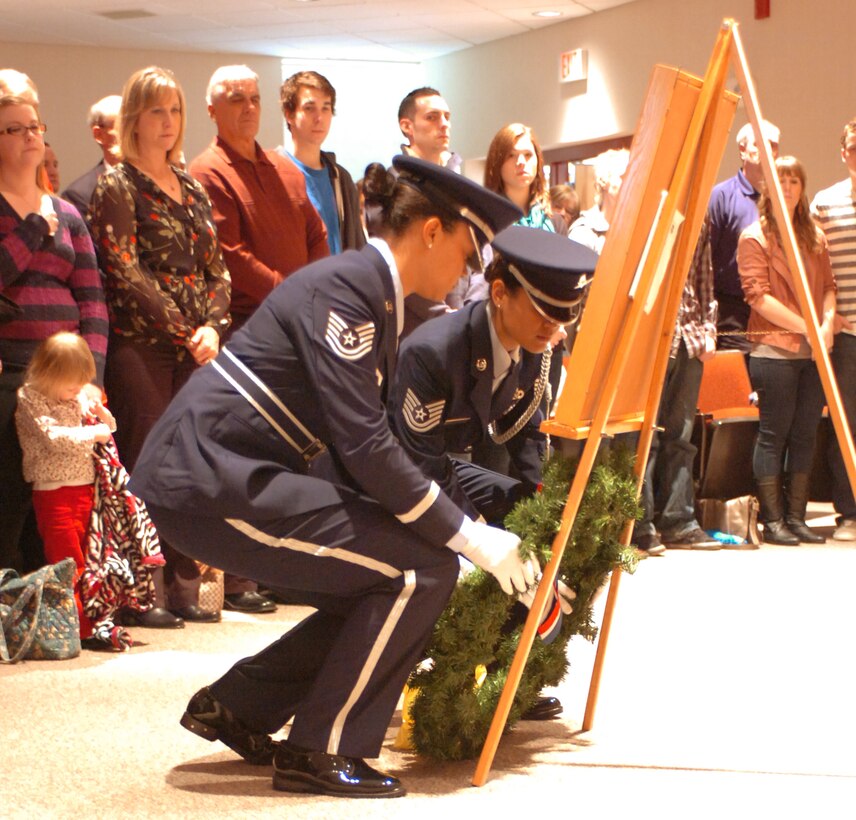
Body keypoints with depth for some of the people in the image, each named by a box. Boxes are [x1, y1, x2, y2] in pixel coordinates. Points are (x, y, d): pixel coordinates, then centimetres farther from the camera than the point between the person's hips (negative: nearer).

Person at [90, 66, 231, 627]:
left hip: (195, 347, 6)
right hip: (140, 344, -6)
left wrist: (212, 326, -4)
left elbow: (217, 267, 14)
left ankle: (182, 587, 10)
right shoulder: (117, 186, -1)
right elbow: (124, 271, -9)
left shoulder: (192, 188, 18)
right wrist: (182, 328, -12)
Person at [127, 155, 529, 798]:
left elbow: (371, 445, 20)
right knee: (422, 570, -13)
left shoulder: (376, 296, 16)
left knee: (385, 594, 14)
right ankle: (321, 753, -3)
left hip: (233, 475, 10)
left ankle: (233, 708, 23)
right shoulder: (344, 287, -15)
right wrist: (470, 537, -15)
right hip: (208, 478, -10)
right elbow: (364, 447, -21)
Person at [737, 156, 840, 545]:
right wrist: (806, 326, -14)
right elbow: (758, 295, -10)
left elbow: (828, 285, 13)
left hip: (813, 351, 5)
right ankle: (772, 520, 4)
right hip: (774, 349, -5)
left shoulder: (815, 236, 16)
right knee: (775, 433, -2)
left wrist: (827, 323, -7)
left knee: (805, 433, 6)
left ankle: (796, 517, 13)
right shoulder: (754, 237, -3)